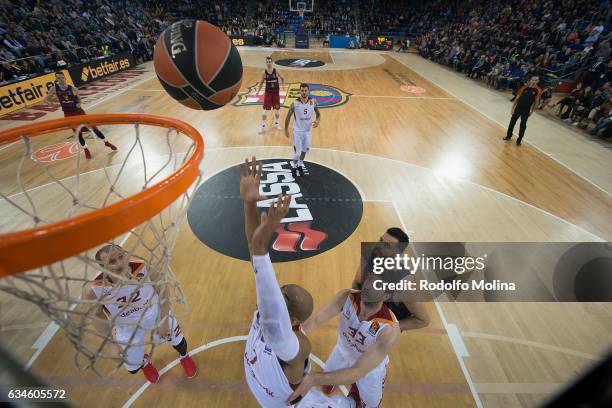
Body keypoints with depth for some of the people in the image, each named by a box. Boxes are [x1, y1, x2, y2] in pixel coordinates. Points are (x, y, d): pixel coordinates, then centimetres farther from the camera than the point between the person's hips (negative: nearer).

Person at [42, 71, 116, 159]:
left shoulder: (73, 89, -9)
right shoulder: (54, 89, -7)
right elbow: (45, 100, 0)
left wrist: (79, 104, -15)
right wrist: (50, 103, -21)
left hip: (78, 111, 0)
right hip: (68, 114, 0)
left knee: (93, 127, 4)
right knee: (78, 133, 3)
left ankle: (106, 142, 22)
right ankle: (86, 149, 19)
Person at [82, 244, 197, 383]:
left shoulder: (145, 268, -36)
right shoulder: (92, 290, -32)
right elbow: (97, 316, -12)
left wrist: (164, 321, -12)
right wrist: (112, 342, -4)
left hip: (156, 313, 0)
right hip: (127, 327, 1)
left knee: (179, 343, 18)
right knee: (133, 368, 16)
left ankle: (184, 356, 58)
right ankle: (144, 362, 56)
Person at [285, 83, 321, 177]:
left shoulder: (313, 102, -10)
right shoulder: (295, 103, -18)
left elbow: (318, 114, 3)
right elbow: (288, 117, -7)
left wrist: (317, 120, -19)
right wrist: (286, 129, -5)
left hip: (307, 130, 4)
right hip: (298, 131, -4)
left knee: (305, 150, 19)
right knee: (298, 153, -4)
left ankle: (300, 165, 44)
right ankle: (294, 166, 26)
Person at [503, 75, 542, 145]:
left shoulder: (538, 90, -4)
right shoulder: (524, 88, -6)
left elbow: (536, 101, 4)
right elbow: (517, 98, -2)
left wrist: (532, 111, 5)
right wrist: (513, 107, -4)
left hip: (527, 110, 0)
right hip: (518, 107, 1)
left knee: (523, 125, 2)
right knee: (512, 122, 9)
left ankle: (519, 140, 11)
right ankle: (508, 136, 28)